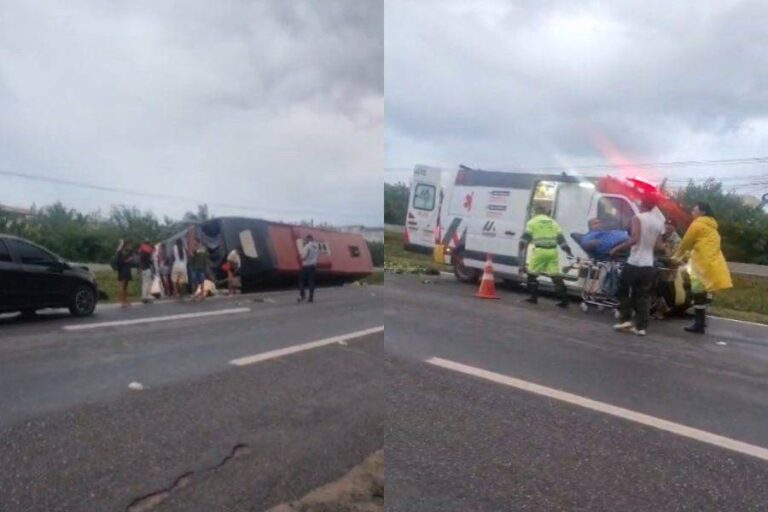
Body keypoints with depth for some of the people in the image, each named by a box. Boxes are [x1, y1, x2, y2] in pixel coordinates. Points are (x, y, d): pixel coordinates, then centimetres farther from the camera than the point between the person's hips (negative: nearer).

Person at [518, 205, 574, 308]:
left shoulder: (532, 222, 9)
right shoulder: (553, 222, 20)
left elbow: (525, 237, 3)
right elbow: (561, 238, 17)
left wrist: (522, 248, 9)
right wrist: (568, 251, 20)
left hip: (540, 251, -4)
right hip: (552, 252, 4)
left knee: (532, 274, 13)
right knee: (556, 276, 6)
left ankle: (534, 297, 11)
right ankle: (564, 300, 4)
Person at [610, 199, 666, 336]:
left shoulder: (638, 218, -9)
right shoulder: (658, 222, 11)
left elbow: (634, 239, -20)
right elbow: (656, 245, 15)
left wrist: (617, 249, -12)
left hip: (634, 263, -5)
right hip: (649, 265, 5)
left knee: (624, 291, 11)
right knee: (643, 297, 8)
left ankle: (625, 320, 7)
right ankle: (641, 326, 8)